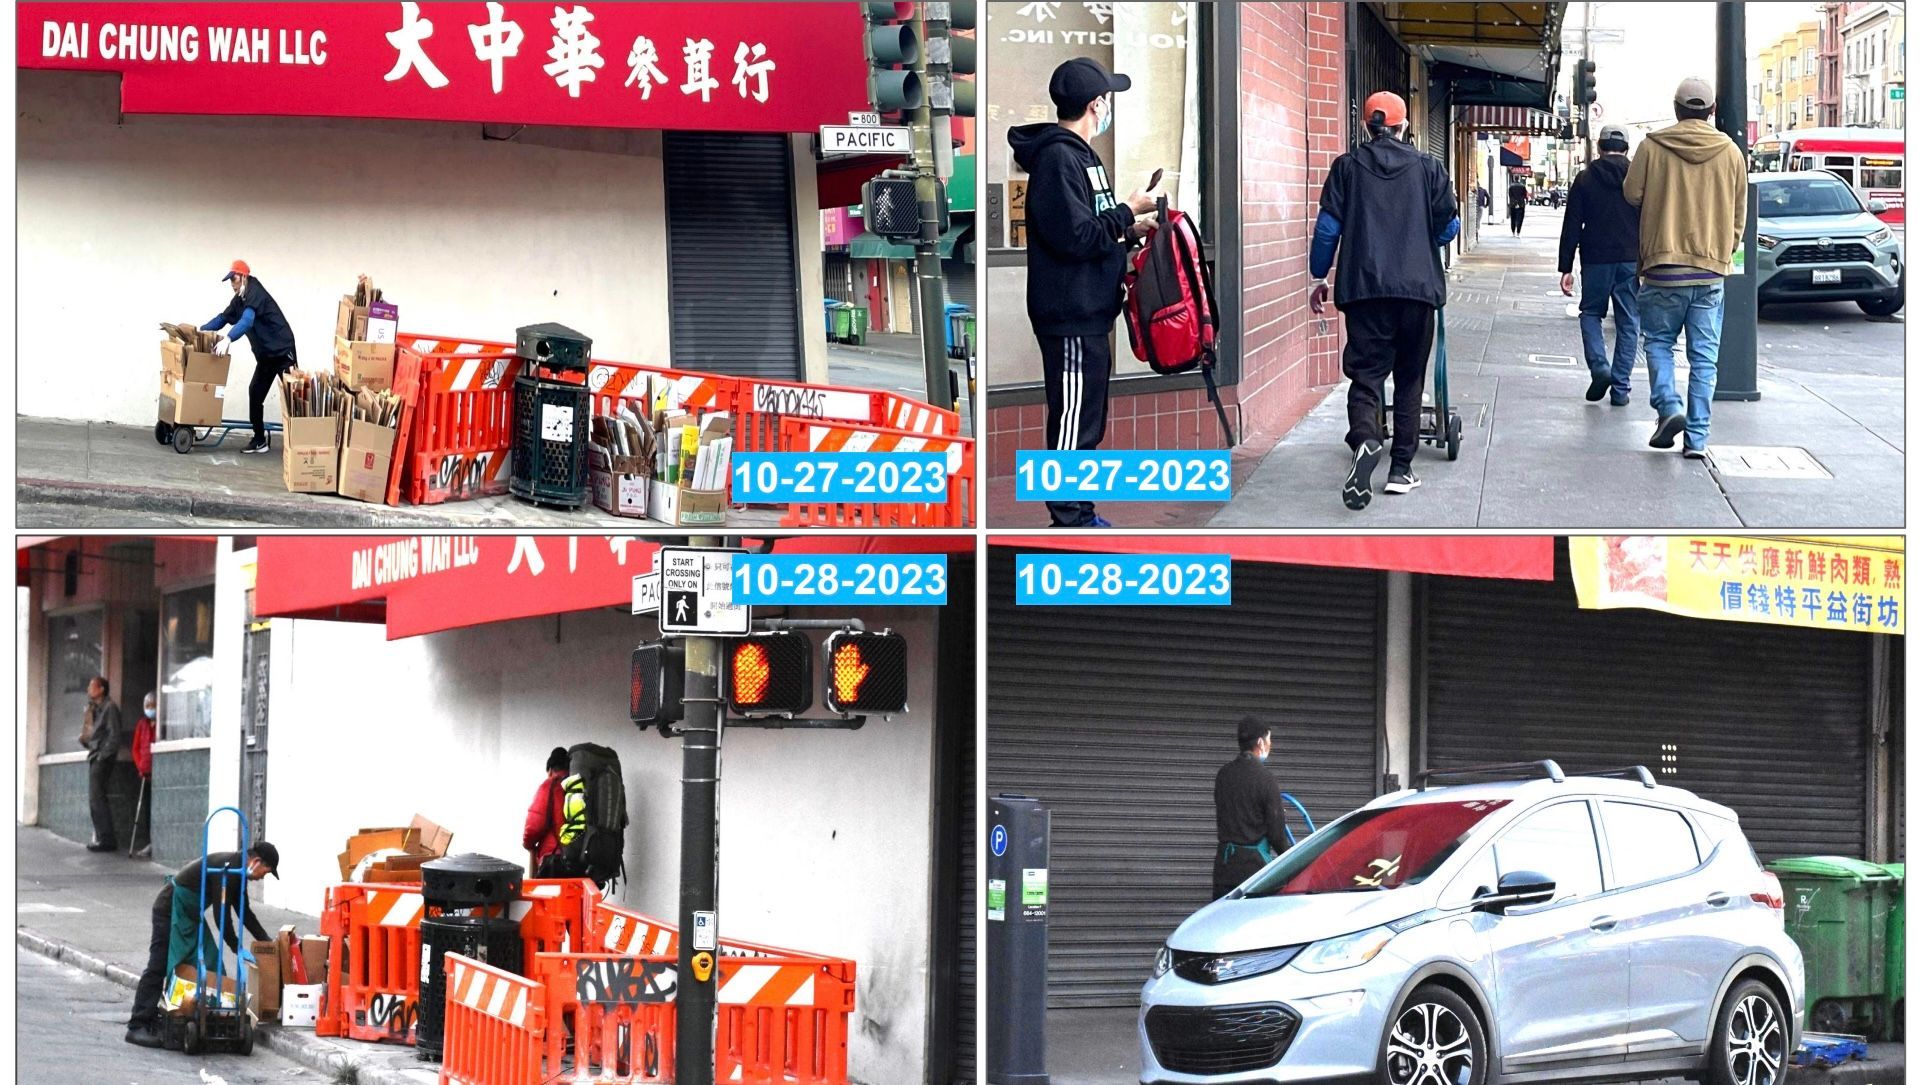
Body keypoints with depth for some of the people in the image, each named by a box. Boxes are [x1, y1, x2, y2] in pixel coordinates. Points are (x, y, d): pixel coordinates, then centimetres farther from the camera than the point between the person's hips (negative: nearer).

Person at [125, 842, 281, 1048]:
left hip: (190, 914, 10)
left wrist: (266, 941, 16)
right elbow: (221, 913, -26)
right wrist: (237, 948, -21)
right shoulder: (226, 868, -24)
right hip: (171, 909, -10)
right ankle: (138, 1027, -12)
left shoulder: (236, 871, 8)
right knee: (158, 968, -11)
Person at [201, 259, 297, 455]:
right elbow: (223, 318, 15)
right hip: (265, 354, 10)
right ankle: (259, 439, 12)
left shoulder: (256, 295, -21)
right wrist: (200, 330, 2)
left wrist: (228, 339, -47)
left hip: (283, 351, -10)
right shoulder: (239, 299, 8)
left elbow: (247, 321, -35)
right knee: (255, 393, 6)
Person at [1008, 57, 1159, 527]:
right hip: (1071, 316, -11)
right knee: (1074, 421, -6)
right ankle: (1070, 520, -2)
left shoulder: (1077, 154, 16)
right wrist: (1127, 212, -13)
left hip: (1089, 313, 11)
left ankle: (1080, 514, 24)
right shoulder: (1058, 158, -17)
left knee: (1088, 419, 16)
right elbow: (1075, 236, -23)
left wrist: (1128, 231, 10)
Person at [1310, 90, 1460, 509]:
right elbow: (1449, 225, 6)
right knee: (1409, 377, 11)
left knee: (1366, 372, -1)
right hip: (1418, 286, 1)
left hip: (1364, 286, -1)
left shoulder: (1348, 166, 4)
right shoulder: (1427, 167, 4)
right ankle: (1401, 468, 10)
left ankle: (1366, 439, -30)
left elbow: (1328, 227, 1)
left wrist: (1319, 277, 11)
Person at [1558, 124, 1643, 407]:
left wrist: (1566, 268, 1)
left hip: (1596, 261, -1)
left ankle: (1599, 366, -7)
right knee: (1628, 323, 7)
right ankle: (1621, 387, 5)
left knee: (1591, 313, 16)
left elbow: (1571, 227, -1)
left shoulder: (1585, 179, 0)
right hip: (1632, 261, 1)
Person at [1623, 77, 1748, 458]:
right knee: (1704, 356, 5)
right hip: (1712, 269, 2)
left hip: (1664, 265, -2)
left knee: (1658, 340, 15)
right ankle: (1697, 437, 1)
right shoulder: (1730, 152, 2)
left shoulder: (1653, 147, -5)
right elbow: (1739, 215, 8)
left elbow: (1633, 194, 2)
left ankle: (1668, 406, -7)